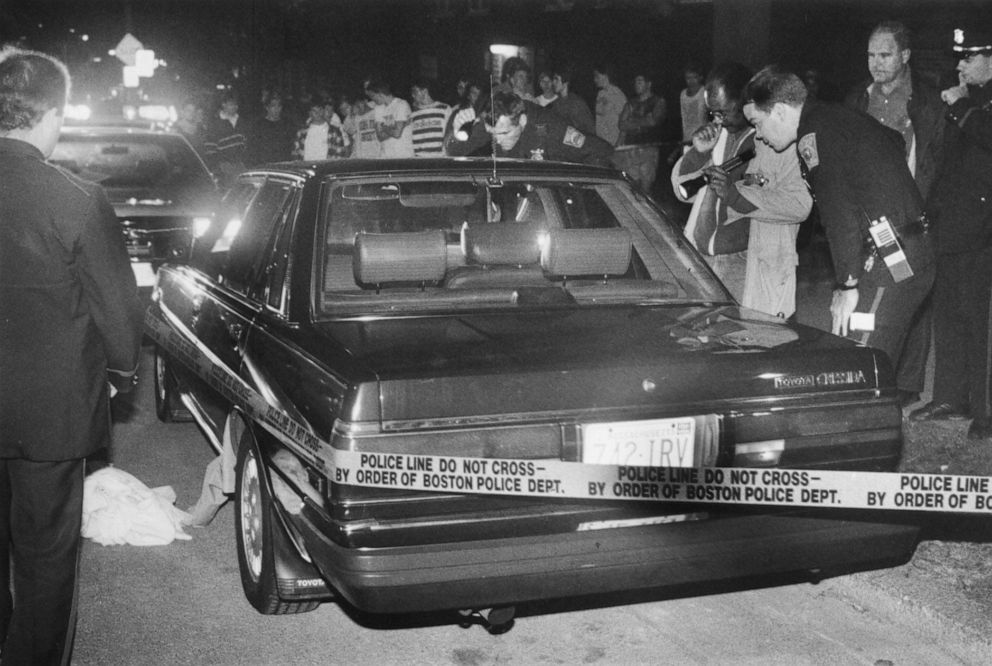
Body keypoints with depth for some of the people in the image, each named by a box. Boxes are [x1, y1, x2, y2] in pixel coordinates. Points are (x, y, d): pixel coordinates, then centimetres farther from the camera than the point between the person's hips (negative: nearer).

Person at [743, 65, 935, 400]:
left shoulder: (814, 133, -12)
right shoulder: (840, 116, 18)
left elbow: (840, 211, -20)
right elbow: (898, 142, 34)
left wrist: (847, 285, -19)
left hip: (890, 265, -10)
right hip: (913, 256, 10)